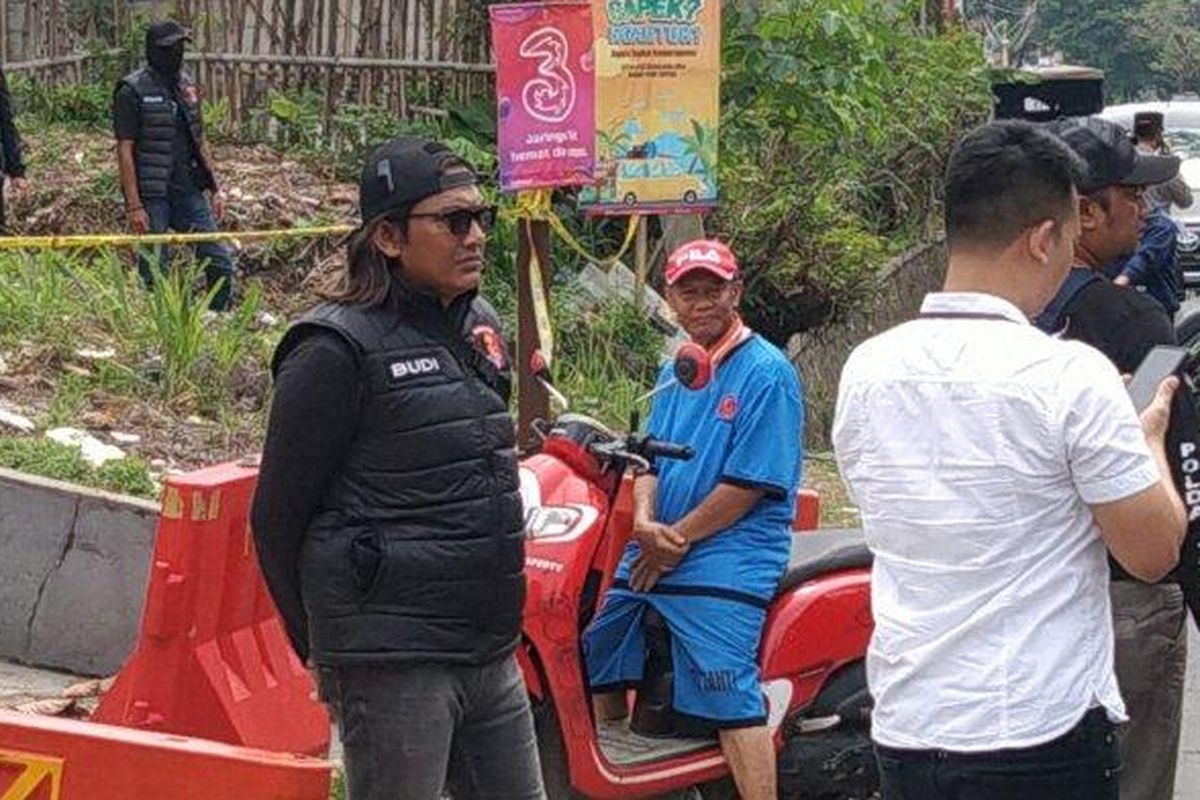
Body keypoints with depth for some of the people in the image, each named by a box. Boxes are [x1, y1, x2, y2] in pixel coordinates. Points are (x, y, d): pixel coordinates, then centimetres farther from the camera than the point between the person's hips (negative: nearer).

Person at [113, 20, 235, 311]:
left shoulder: (188, 86, 11)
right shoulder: (132, 92, -9)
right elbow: (125, 150, -12)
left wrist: (214, 189, 13)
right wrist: (133, 206, -17)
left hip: (189, 192, 6)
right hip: (152, 198, -6)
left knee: (219, 262, 2)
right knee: (155, 275, 1)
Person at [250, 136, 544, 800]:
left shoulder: (479, 327, 13)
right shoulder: (337, 349, -11)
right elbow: (278, 516, -6)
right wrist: (322, 648, 1)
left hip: (492, 655, 8)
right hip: (393, 663, -8)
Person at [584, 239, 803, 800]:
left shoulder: (766, 372, -10)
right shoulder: (676, 373, 16)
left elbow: (750, 484, -15)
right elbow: (649, 459, 14)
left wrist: (676, 540, -13)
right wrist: (644, 521, -8)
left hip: (727, 558, -9)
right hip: (654, 555, 9)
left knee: (729, 696, -21)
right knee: (596, 653, 20)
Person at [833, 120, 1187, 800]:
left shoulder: (866, 369, 2)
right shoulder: (1071, 377, -15)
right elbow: (1155, 552, -9)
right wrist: (1148, 439, 11)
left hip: (905, 728, 5)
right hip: (1044, 742, -5)